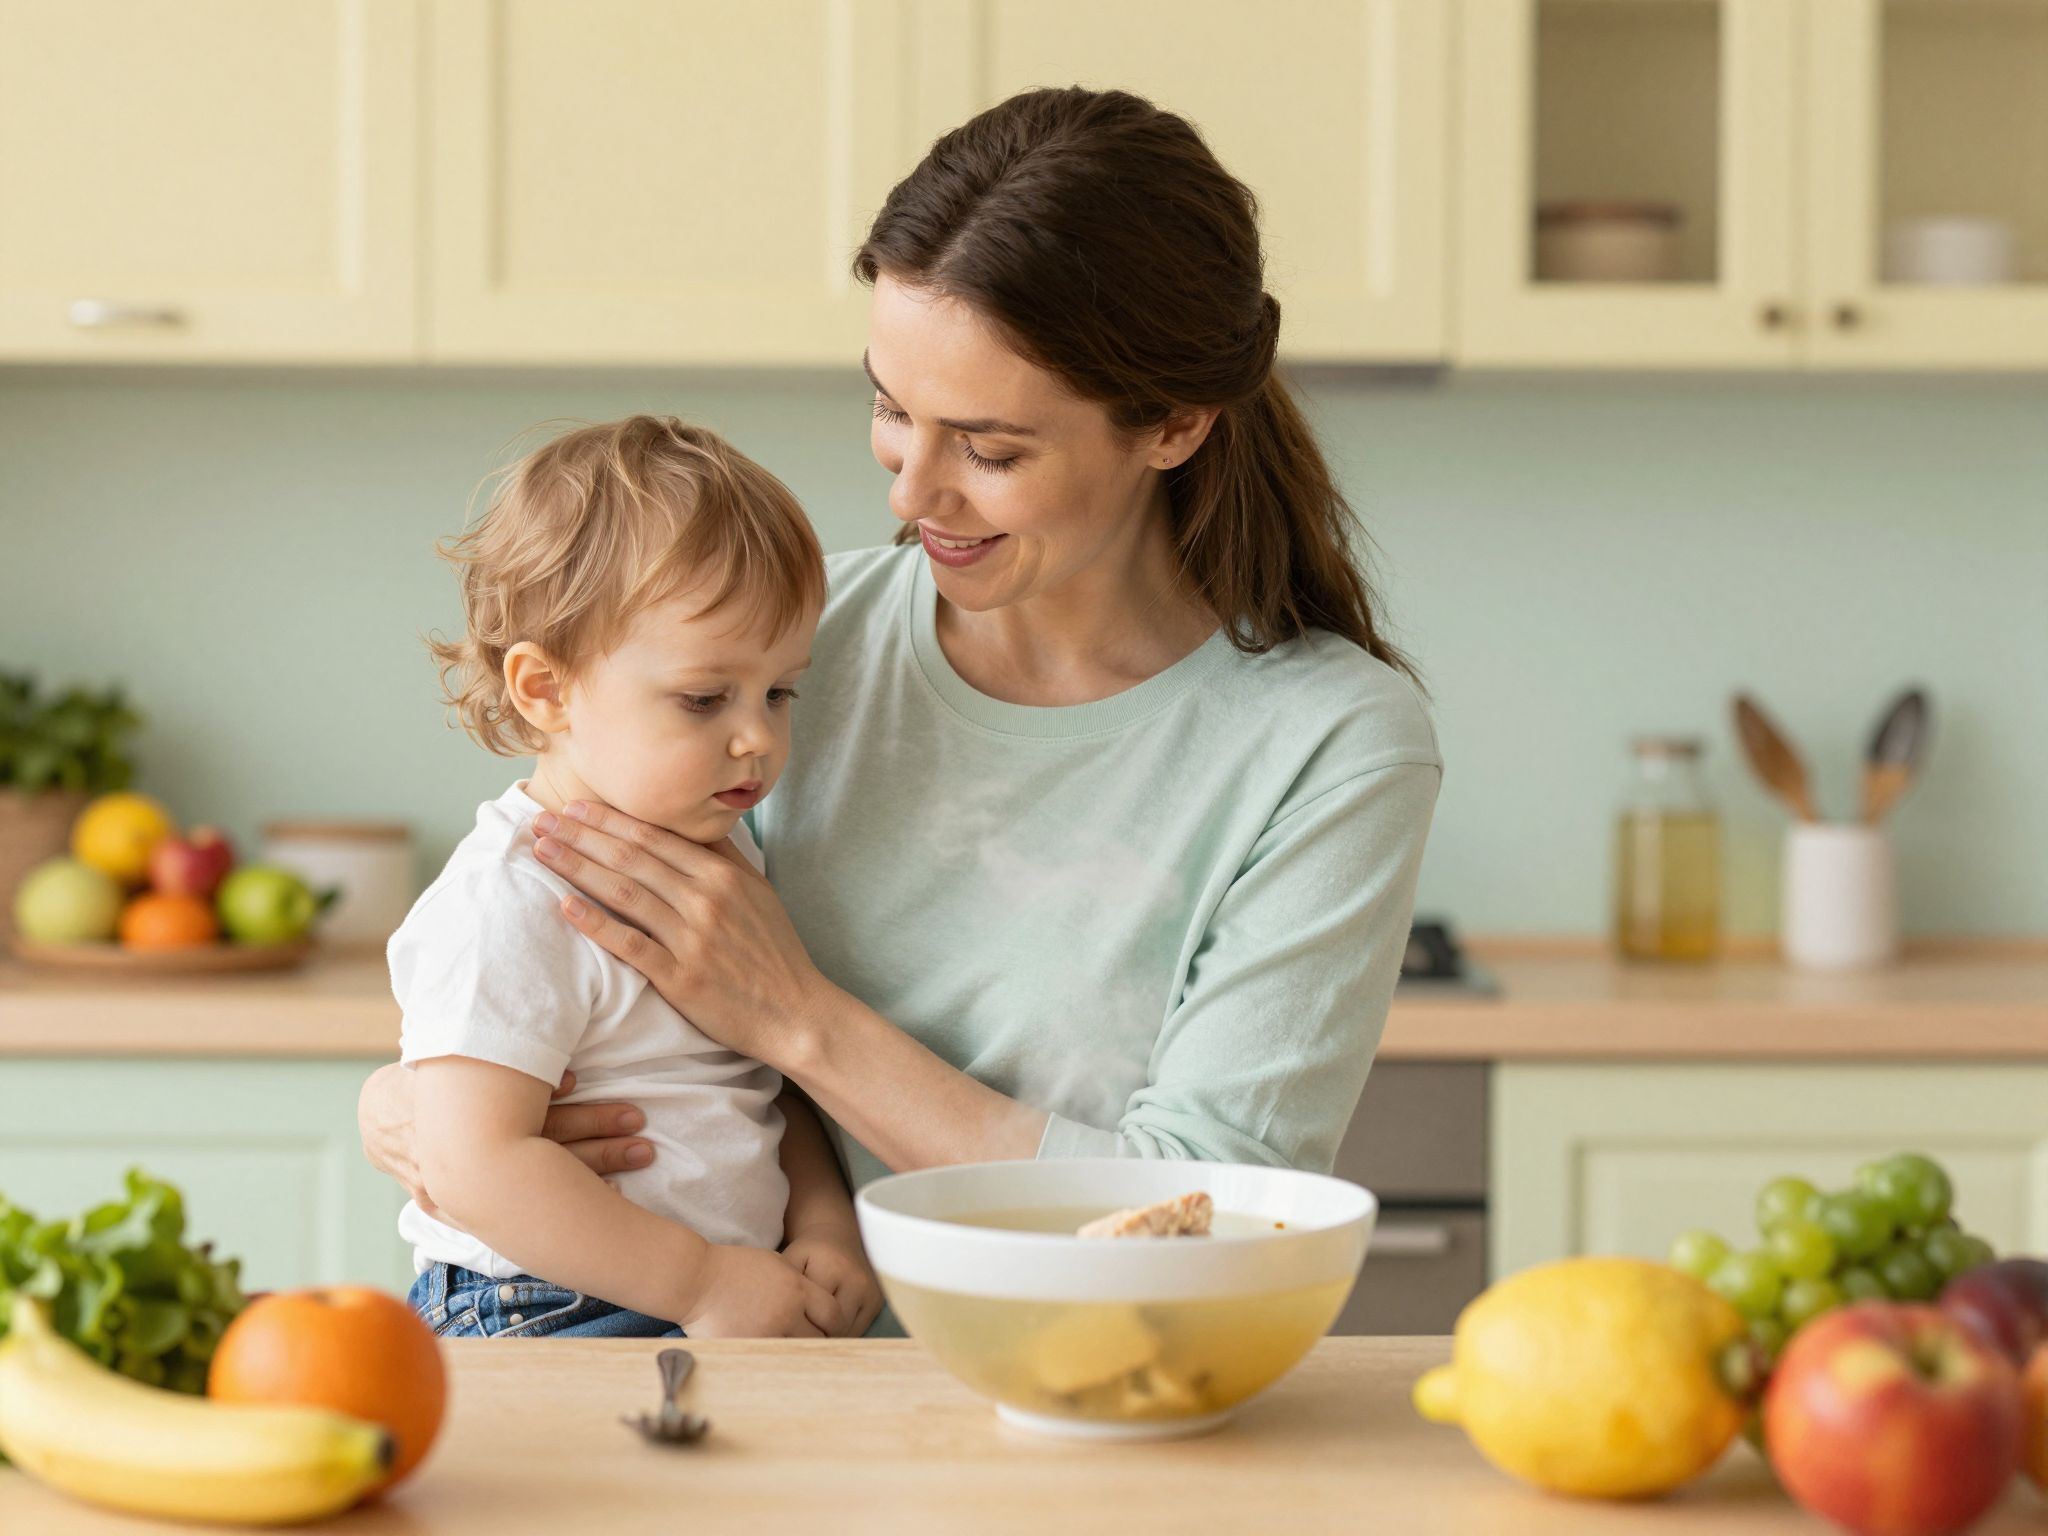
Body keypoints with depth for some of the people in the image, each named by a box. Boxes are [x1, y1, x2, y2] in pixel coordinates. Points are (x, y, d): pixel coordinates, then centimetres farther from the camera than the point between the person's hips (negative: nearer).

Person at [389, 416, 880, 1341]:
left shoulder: (725, 857, 16)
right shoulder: (507, 907, -14)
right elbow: (474, 1164, -21)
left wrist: (825, 1224, 4)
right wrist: (702, 1282, -18)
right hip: (538, 1329, -8)